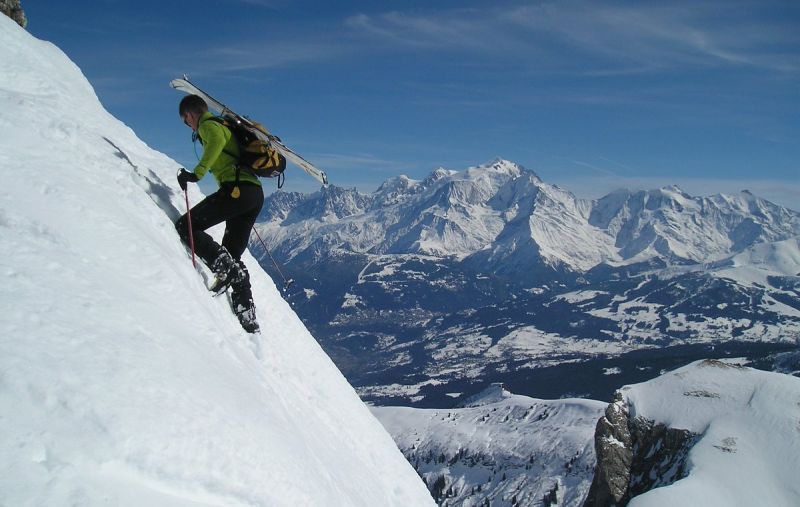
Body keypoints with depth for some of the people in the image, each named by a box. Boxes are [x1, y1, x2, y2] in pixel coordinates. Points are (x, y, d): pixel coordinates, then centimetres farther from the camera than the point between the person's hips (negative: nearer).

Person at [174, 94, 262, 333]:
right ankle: (247, 316, 6)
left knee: (186, 227, -4)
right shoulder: (224, 125, 29)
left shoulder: (208, 125, 2)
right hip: (256, 194, 9)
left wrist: (197, 172, -26)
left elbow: (217, 141, -22)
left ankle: (225, 267, -19)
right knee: (233, 255, 12)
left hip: (237, 188, -9)